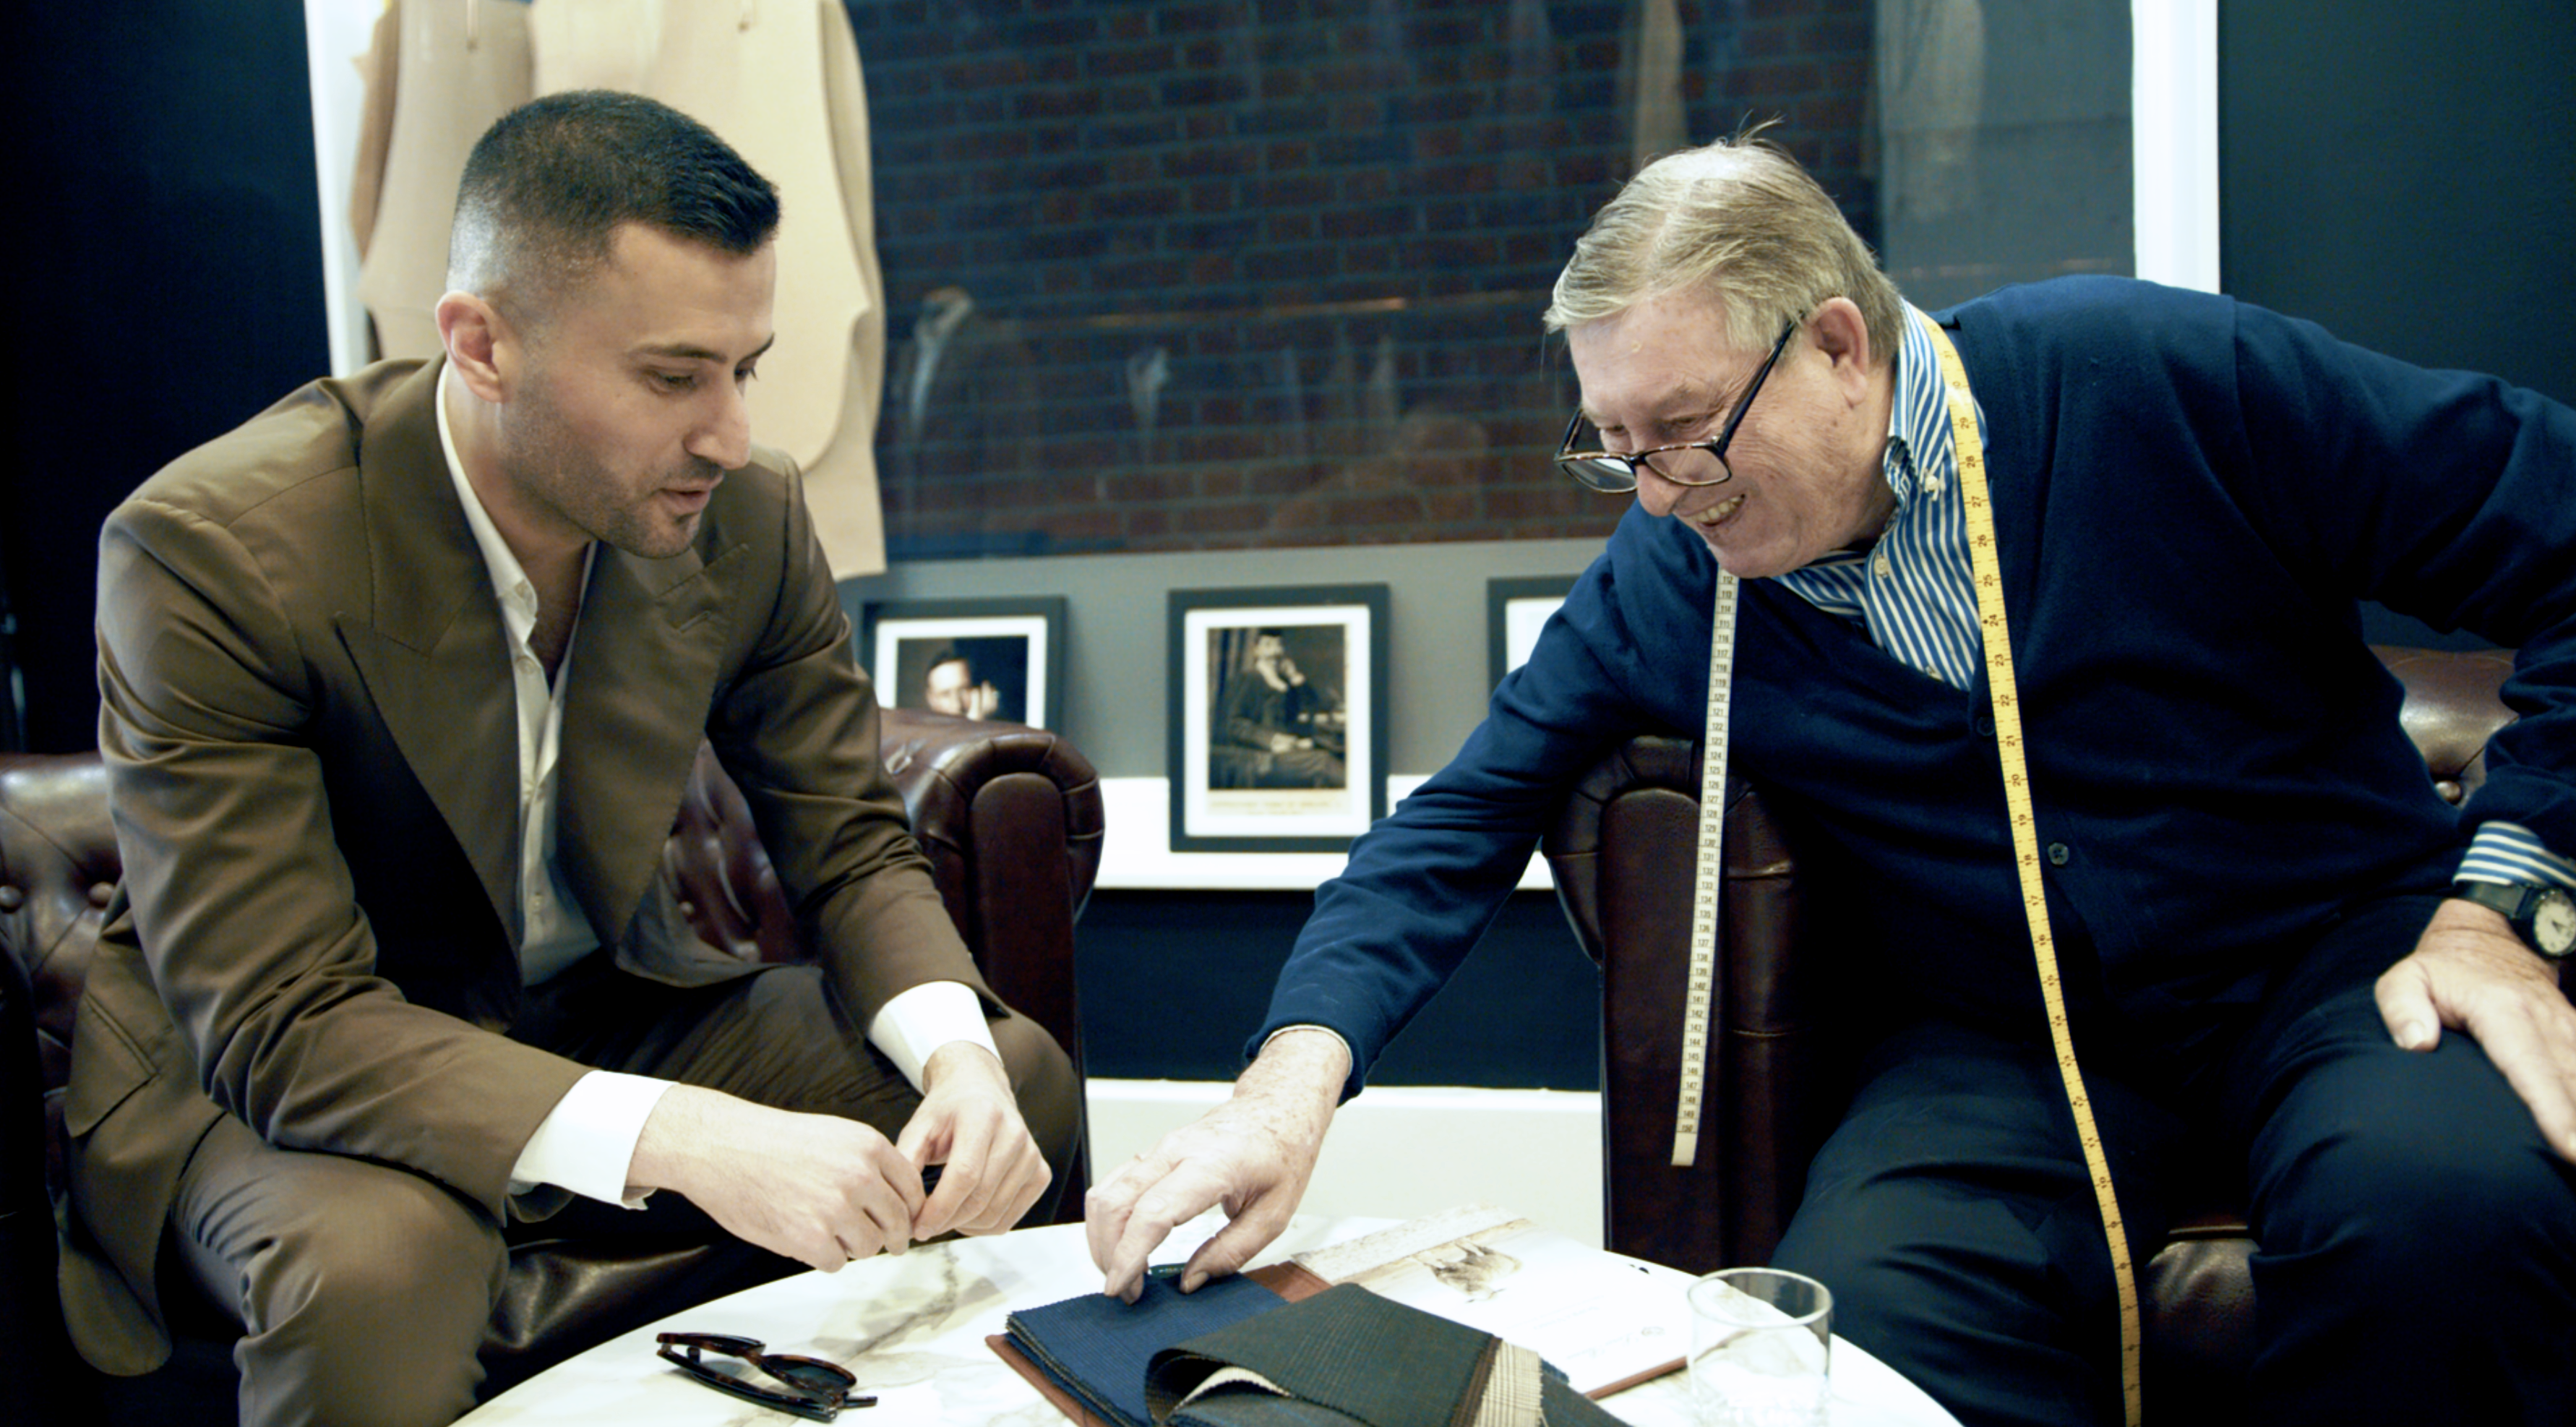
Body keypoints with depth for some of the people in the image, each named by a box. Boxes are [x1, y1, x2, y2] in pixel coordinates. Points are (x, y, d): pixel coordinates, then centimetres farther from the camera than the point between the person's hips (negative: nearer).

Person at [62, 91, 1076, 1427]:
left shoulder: (748, 516, -13)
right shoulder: (209, 549, -27)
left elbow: (851, 841, -3)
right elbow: (282, 1023, -29)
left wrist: (959, 1055, -25)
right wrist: (679, 1139, -42)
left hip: (596, 1012, 5)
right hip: (254, 1066, -4)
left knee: (1020, 1070, -9)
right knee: (379, 1265, -37)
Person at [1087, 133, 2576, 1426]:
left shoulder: (2149, 375, -12)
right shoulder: (1661, 585, -4)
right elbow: (1468, 813, -4)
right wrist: (1296, 1072, -20)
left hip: (2346, 948, 0)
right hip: (2000, 1034, 1)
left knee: (2440, 1201, -32)